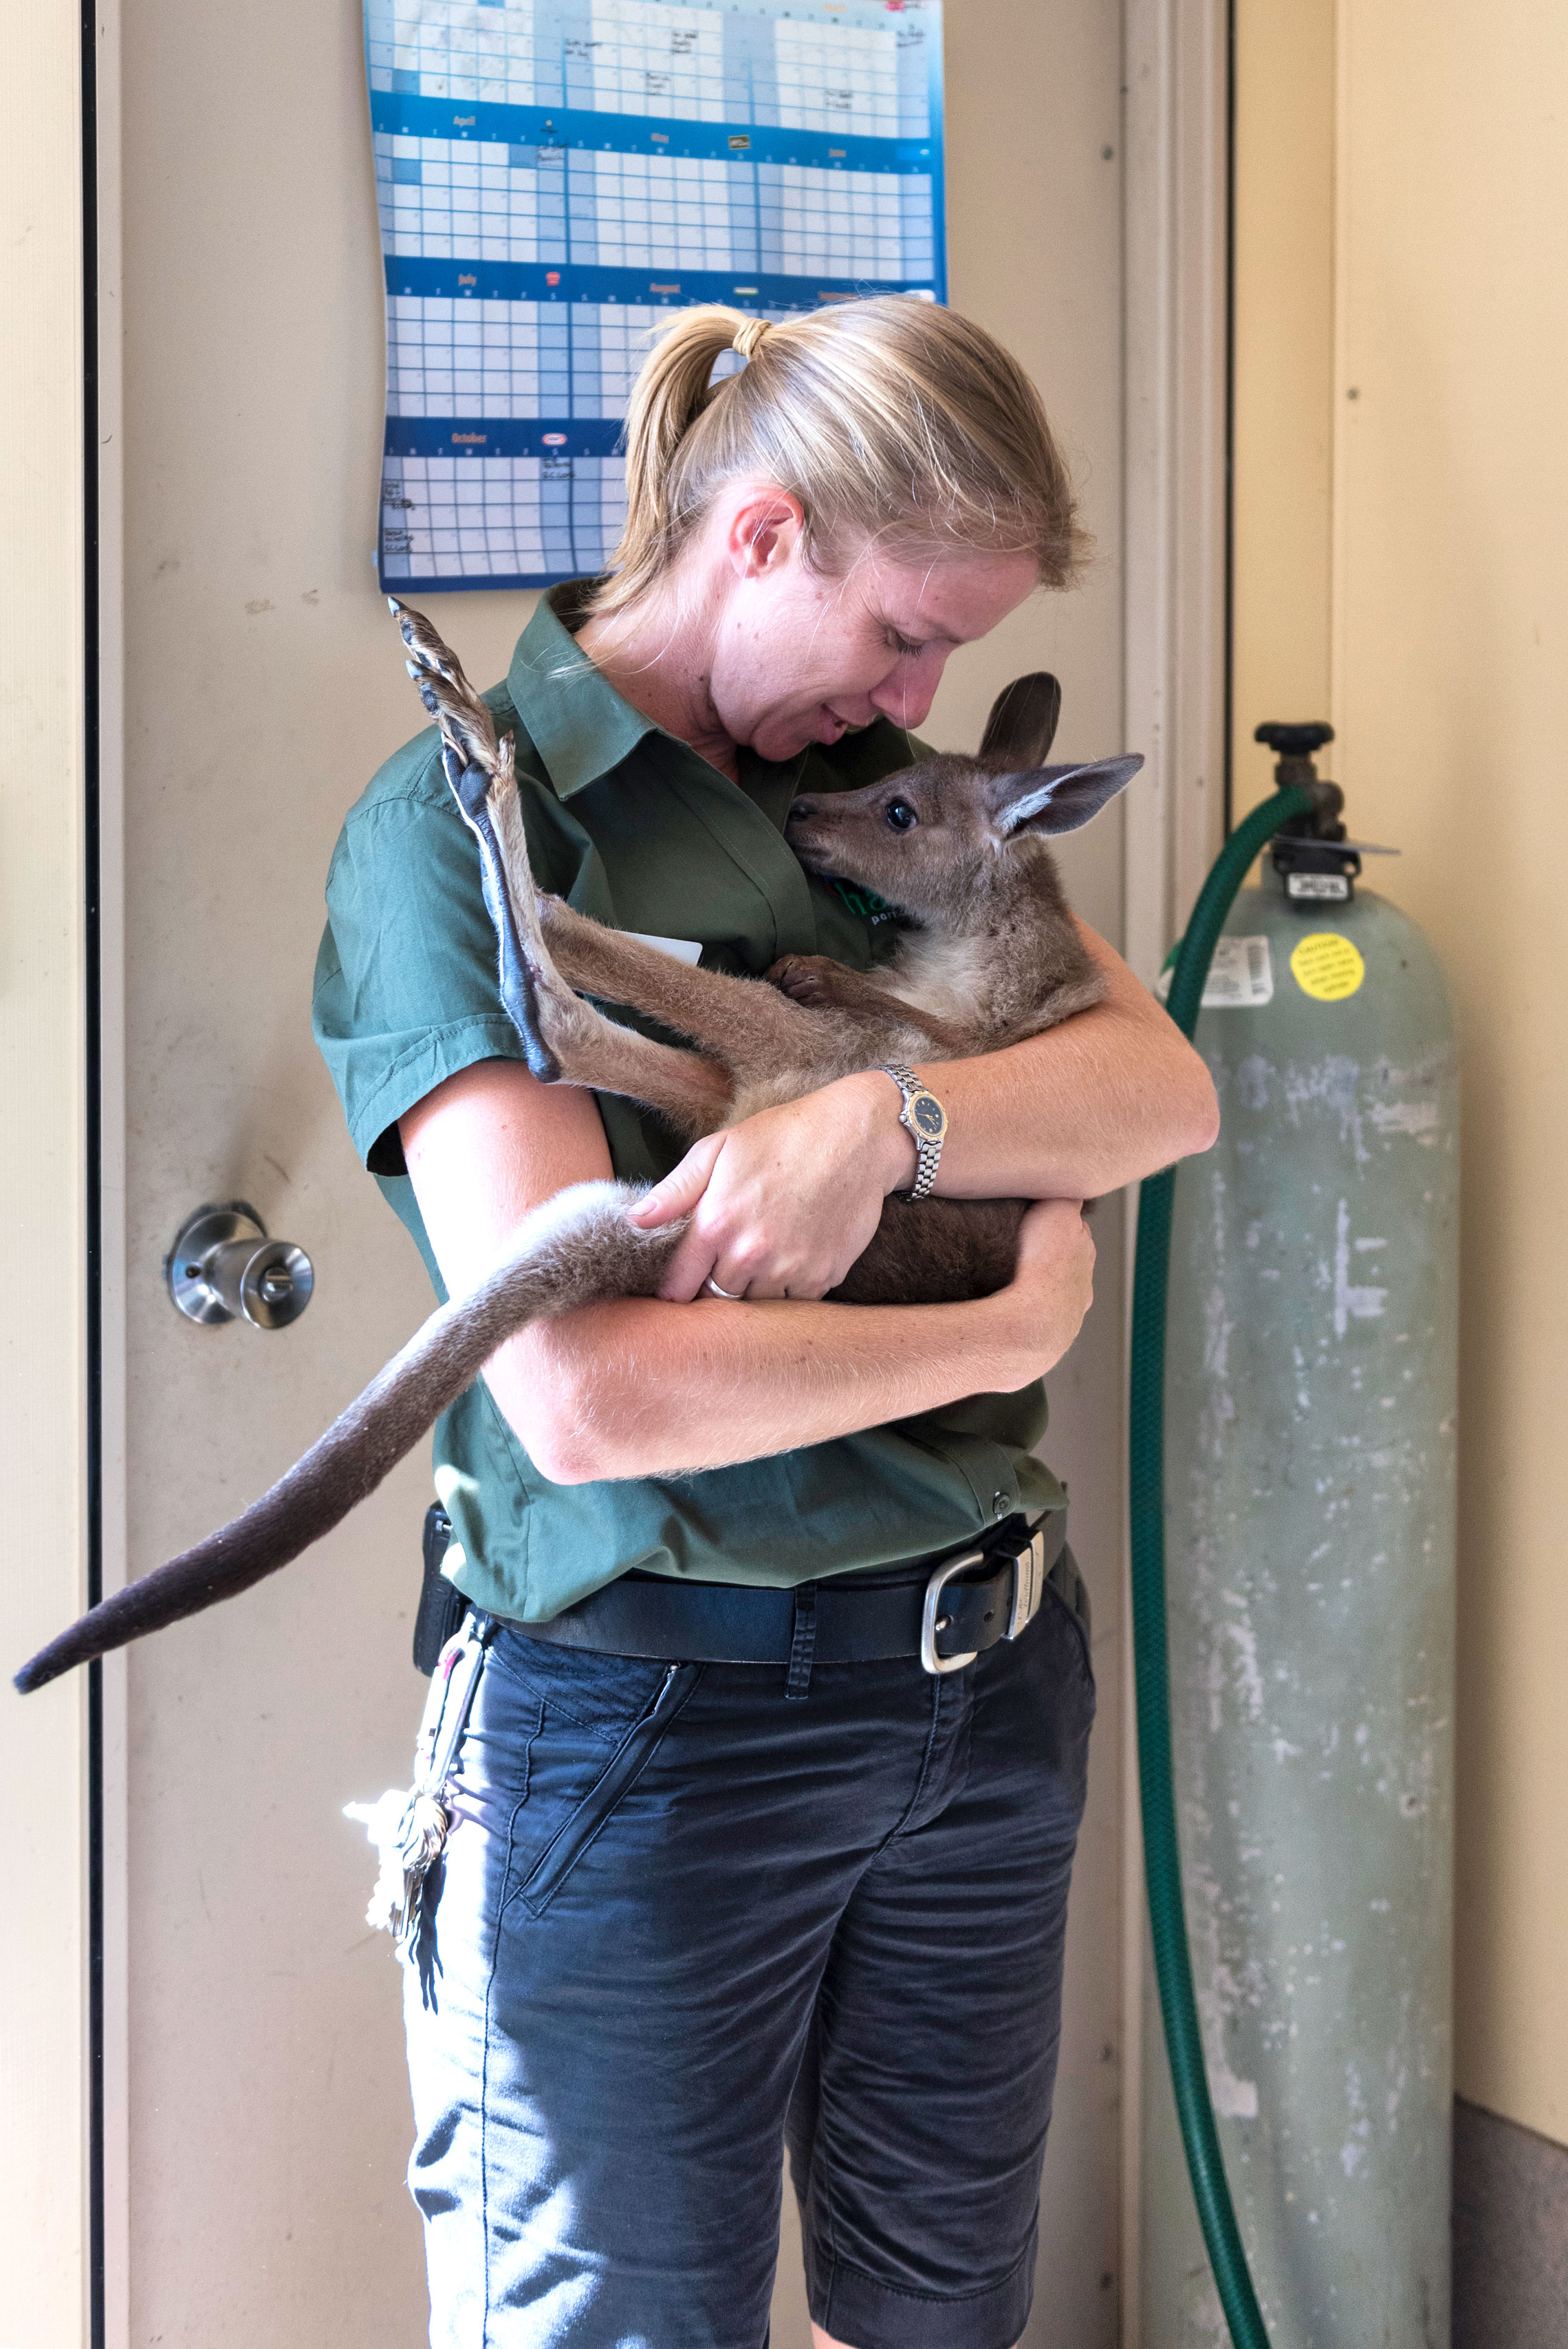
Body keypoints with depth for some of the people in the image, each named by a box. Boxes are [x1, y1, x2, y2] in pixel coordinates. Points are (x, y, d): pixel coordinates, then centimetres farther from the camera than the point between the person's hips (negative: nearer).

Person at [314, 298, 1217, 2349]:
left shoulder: (885, 777, 10)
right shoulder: (456, 826, -13)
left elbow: (1166, 1087, -3)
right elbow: (588, 1397, -24)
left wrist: (886, 1113, -22)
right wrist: (1011, 1331, -13)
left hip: (982, 1663, 7)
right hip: (652, 1711, -6)